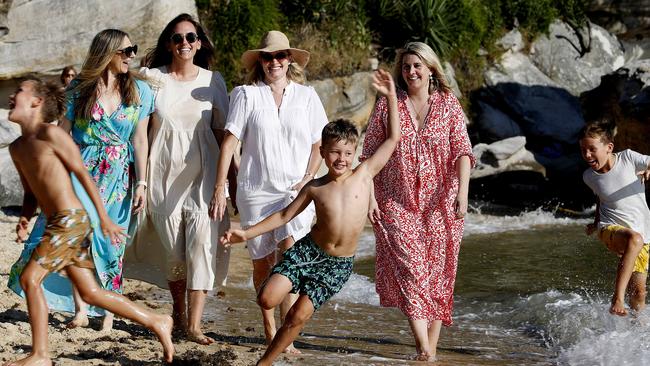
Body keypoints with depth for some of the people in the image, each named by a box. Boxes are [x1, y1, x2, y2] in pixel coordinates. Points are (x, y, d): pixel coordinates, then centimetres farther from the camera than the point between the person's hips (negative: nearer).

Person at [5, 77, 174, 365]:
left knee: (30, 278, -10)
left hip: (70, 219, -8)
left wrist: (104, 217, -11)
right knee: (90, 292, 8)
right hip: (57, 223, 8)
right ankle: (156, 322, 17)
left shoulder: (50, 133, -9)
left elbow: (83, 174, -9)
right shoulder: (17, 148, 15)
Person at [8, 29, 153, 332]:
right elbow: (62, 133, 4)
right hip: (82, 169, 0)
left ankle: (108, 311, 13)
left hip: (118, 175, 0)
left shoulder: (139, 90, 2)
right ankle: (81, 309, 0)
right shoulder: (81, 88, 0)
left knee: (110, 242, 3)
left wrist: (141, 184, -2)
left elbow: (140, 140, 1)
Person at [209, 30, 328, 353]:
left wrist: (308, 179, -2)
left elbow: (318, 144, 12)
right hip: (256, 191, 0)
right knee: (262, 263, 6)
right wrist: (219, 189, -9)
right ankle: (269, 331, 21)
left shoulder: (306, 96, 6)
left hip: (296, 191, 0)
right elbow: (229, 143, -3)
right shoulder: (246, 95, 1)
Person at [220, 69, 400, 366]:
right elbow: (285, 215, 7)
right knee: (267, 300, -13)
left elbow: (393, 137, -1)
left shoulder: (364, 174, -3)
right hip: (308, 250, 1)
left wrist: (390, 96, -6)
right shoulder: (315, 188, -2)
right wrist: (247, 233, 3)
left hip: (339, 263, -1)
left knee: (298, 316, -5)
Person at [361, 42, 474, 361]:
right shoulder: (386, 106, 5)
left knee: (437, 274, 4)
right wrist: (370, 196, -2)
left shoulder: (448, 105, 4)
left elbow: (462, 152, -4)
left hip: (440, 203, 1)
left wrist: (462, 192, -18)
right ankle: (422, 345, -23)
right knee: (409, 267, -16)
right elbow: (369, 155, 6)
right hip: (398, 203, -1)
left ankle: (431, 348, 14)